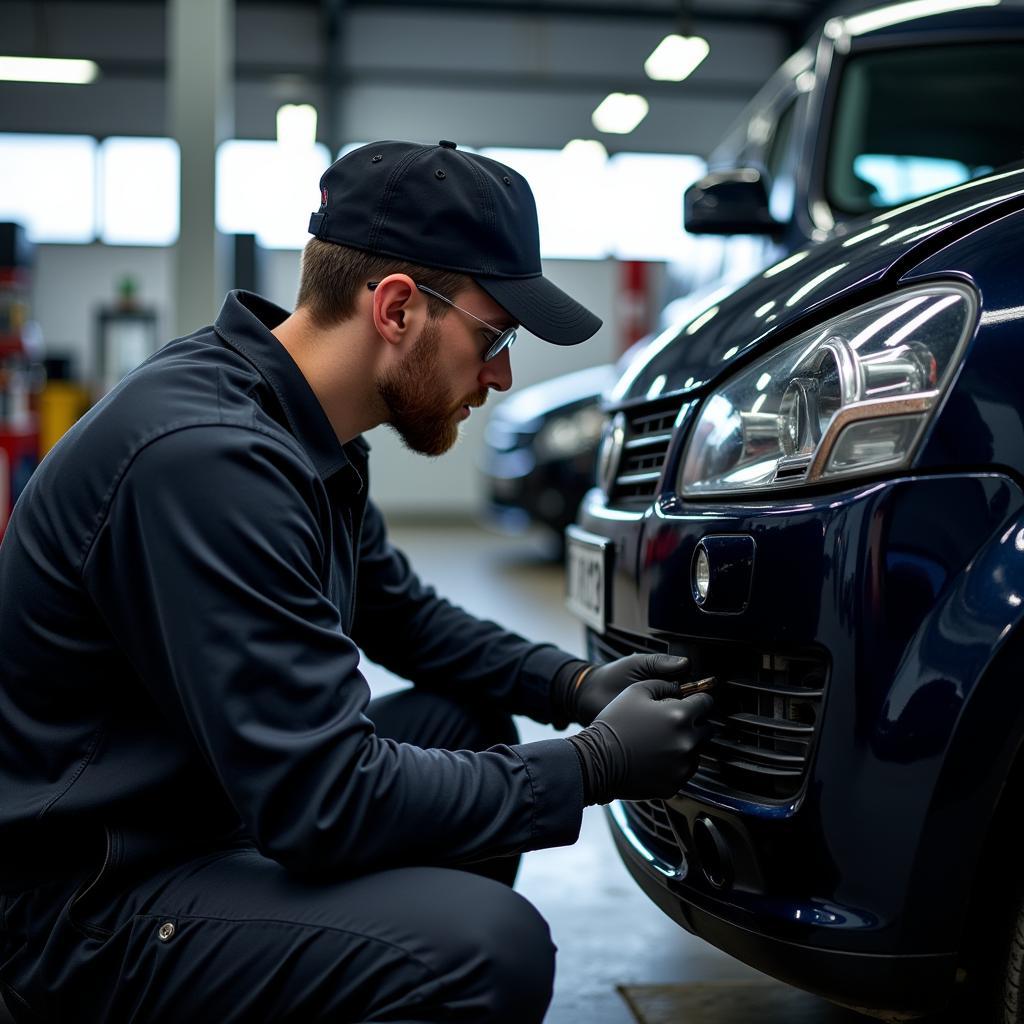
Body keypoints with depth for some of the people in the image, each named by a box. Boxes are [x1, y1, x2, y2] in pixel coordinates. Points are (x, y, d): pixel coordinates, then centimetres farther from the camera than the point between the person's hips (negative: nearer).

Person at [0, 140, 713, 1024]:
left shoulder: (306, 432, 3)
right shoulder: (207, 455, -28)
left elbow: (397, 609, 18)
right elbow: (326, 804, -28)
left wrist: (573, 685, 4)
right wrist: (594, 767, -18)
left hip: (221, 806, 10)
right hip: (90, 904, -10)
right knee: (491, 946, -28)